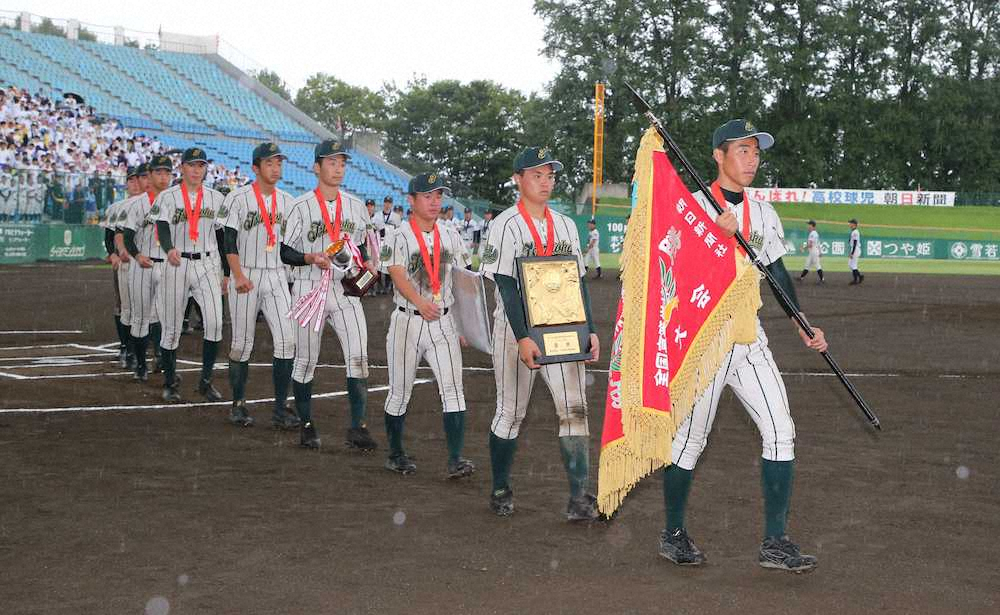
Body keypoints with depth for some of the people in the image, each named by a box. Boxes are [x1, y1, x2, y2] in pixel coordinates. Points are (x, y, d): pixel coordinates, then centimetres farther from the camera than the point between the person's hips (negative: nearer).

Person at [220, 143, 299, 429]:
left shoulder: (287, 201, 10)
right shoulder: (238, 198, -5)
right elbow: (229, 240, -9)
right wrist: (238, 275, -17)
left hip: (276, 276, 4)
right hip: (245, 276, -4)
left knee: (287, 340, -8)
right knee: (242, 343, 3)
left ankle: (280, 410, -4)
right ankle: (238, 404, 17)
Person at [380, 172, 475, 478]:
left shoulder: (450, 236, 8)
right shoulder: (399, 237, -5)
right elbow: (398, 275, -19)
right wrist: (421, 303, -36)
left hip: (443, 321, 3)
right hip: (407, 322, -3)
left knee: (453, 389, -9)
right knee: (400, 392, 7)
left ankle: (455, 460, -11)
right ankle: (395, 455, 24)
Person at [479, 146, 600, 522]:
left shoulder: (566, 225, 11)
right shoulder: (505, 226, -5)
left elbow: (579, 282, 13)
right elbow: (507, 287, -12)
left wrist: (590, 330, 5)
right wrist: (522, 337, -20)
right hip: (516, 329, -4)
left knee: (574, 409, -6)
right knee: (511, 411, 5)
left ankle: (579, 498, -6)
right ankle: (500, 490, 20)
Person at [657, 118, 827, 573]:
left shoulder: (762, 212, 13)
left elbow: (777, 273, 18)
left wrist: (802, 327, 10)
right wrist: (716, 234, -23)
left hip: (749, 337, 6)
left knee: (780, 432, -2)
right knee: (690, 438, 2)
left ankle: (775, 543, 3)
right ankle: (673, 535, 19)